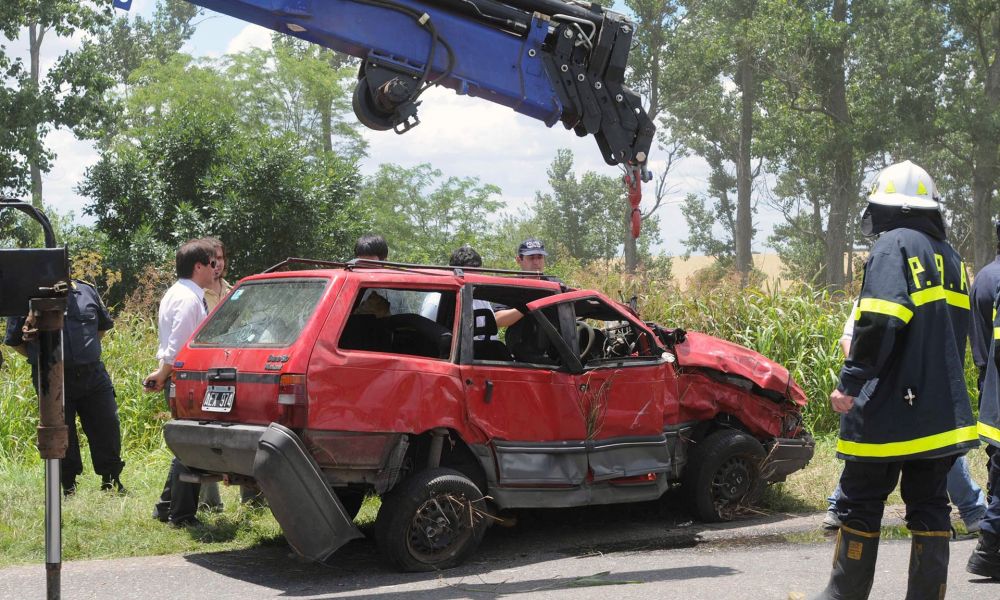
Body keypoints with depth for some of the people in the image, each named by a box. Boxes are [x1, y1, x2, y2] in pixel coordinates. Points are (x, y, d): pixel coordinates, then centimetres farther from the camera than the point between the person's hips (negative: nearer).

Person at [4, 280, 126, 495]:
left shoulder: (86, 292, 5)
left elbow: (104, 325, 20)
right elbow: (14, 341, 7)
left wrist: (88, 349, 9)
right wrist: (39, 357, 0)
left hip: (93, 375, 3)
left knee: (107, 427, 5)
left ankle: (111, 481, 21)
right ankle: (68, 487, 19)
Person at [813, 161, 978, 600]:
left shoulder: (894, 246, -10)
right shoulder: (950, 258, 15)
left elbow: (879, 321, -23)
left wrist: (851, 382, -18)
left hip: (889, 411, -7)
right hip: (942, 412, 7)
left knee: (861, 504, 6)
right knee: (929, 506, 10)